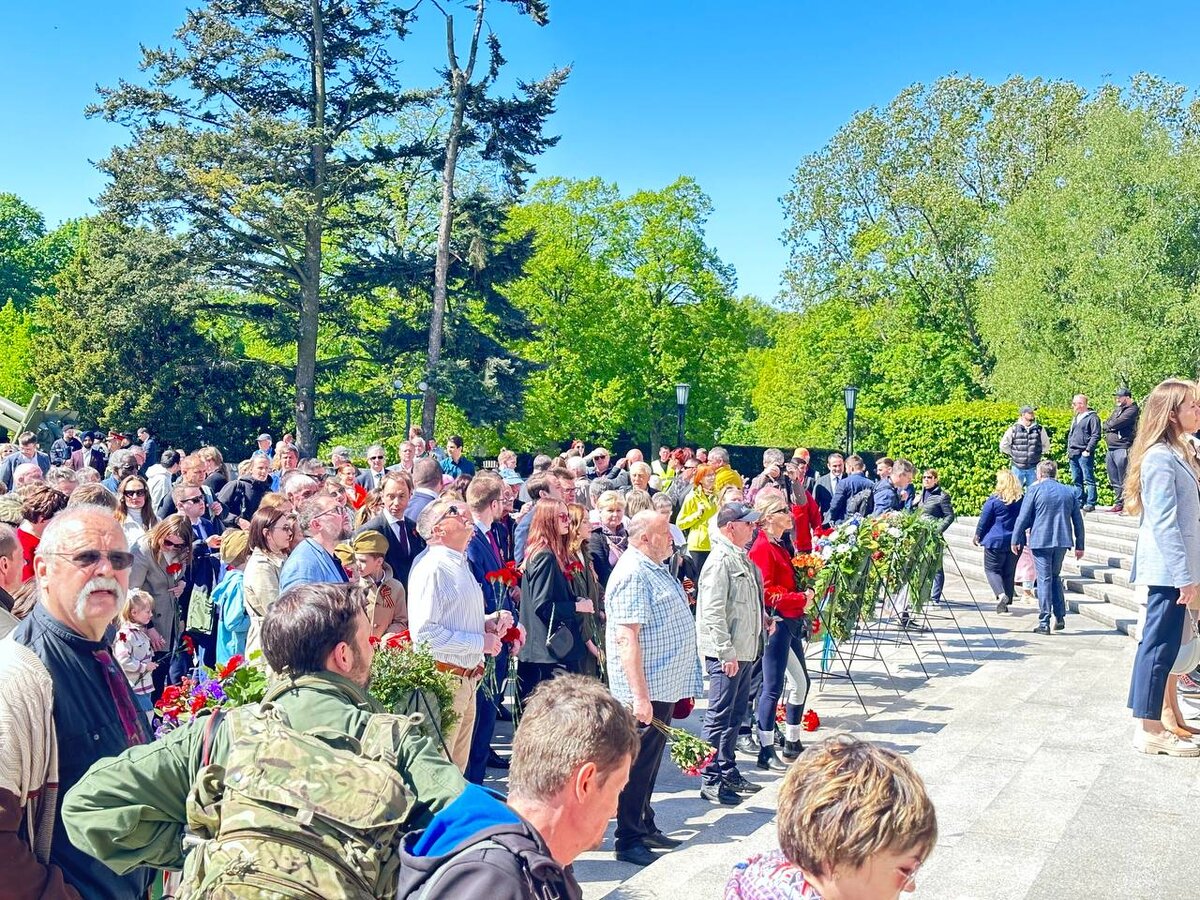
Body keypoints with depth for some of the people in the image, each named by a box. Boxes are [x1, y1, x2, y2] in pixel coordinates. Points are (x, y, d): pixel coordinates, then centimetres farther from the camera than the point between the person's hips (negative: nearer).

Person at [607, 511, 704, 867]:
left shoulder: (656, 569, 13)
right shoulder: (633, 574, -19)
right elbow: (626, 639, -24)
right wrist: (640, 696, -26)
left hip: (664, 684, 10)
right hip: (645, 690, -10)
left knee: (650, 760, 18)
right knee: (638, 763, 0)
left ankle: (645, 827, 30)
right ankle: (628, 840, 10)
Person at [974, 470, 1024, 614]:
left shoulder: (994, 500, -12)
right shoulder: (1023, 498, 2)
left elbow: (984, 520, -6)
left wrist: (977, 536, 8)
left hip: (996, 541, -5)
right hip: (1015, 541, 5)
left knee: (992, 569, 6)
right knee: (1009, 572, 13)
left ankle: (1001, 594, -17)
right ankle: (1006, 602, 16)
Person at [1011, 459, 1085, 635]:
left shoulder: (1035, 490, -4)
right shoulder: (1070, 492, 9)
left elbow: (1023, 518, -5)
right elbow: (1078, 521, 11)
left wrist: (1015, 540, 4)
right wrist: (1079, 545, 17)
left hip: (1041, 541, -4)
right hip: (1063, 541, 4)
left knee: (1044, 579, -1)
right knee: (1055, 576, 20)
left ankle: (1044, 623, -2)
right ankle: (1060, 617, 15)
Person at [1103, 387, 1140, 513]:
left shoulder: (1131, 410, -5)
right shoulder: (1117, 410, 22)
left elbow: (1117, 423, -17)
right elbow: (1104, 426, 15)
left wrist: (1108, 425, 2)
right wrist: (1111, 426, -5)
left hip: (1122, 449, -9)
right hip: (1111, 449, 9)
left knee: (1124, 481, -7)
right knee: (1114, 481, 12)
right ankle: (1118, 504, 18)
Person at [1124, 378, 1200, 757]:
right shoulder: (1160, 457, -15)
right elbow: (1164, 524, -19)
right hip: (1168, 570, -9)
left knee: (1161, 645, 13)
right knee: (1160, 645, -4)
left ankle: (1152, 725, 21)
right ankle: (1149, 731, 3)